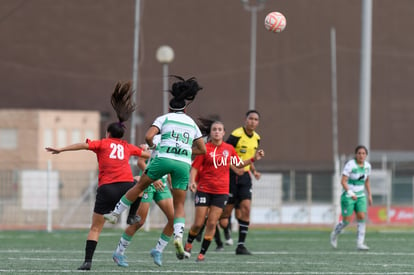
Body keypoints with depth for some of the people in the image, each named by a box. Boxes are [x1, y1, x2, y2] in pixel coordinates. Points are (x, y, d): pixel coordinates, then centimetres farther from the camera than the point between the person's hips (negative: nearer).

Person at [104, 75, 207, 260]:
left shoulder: (164, 118, 11)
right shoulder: (192, 123, 21)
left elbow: (148, 136, -4)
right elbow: (202, 149, 24)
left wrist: (151, 146, 16)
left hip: (164, 159, -2)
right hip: (184, 164, 2)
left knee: (140, 185, 17)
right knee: (179, 205, 9)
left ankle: (115, 213, 22)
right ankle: (178, 236, -11)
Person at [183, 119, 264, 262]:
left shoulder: (229, 149, 6)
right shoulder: (205, 148, -4)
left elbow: (239, 164, 22)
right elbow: (195, 167, -4)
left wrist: (254, 158, 13)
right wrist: (192, 181, -20)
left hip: (221, 191, 2)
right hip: (204, 190, -2)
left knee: (212, 223, -3)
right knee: (198, 223, -2)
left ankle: (202, 253, 6)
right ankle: (189, 243, 26)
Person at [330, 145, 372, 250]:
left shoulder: (367, 166, 2)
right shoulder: (350, 165, -17)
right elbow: (343, 181, -21)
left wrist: (369, 195, 13)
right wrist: (350, 193, -32)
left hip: (360, 196, 5)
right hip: (348, 196, -5)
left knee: (362, 218, -12)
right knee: (347, 221, -3)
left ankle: (360, 243, -11)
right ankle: (334, 234, 26)